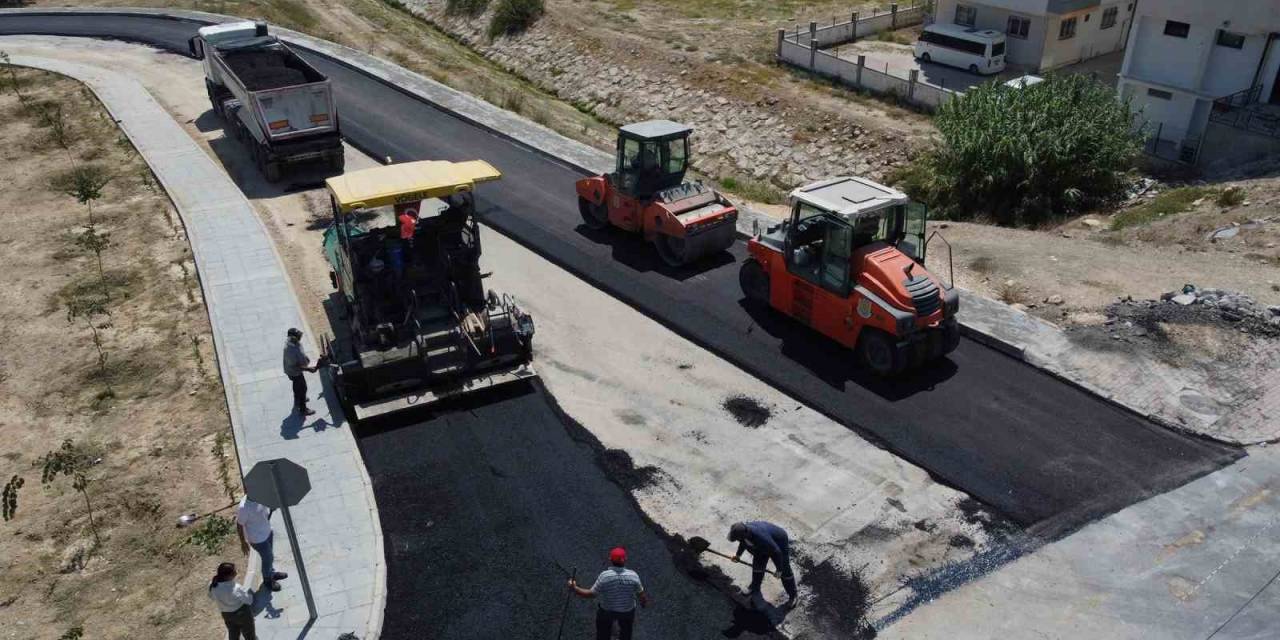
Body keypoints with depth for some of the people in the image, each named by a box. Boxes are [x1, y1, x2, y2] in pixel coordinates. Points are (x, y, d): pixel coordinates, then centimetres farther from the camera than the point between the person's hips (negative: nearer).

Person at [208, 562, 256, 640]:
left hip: (227, 615, 6)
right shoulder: (236, 590, -38)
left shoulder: (213, 587, -22)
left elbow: (212, 597, 1)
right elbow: (249, 600, -22)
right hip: (242, 614, -6)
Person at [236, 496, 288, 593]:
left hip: (267, 531, 6)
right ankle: (267, 580, 43)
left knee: (269, 555, 28)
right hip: (258, 538, -6)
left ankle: (272, 573, 55)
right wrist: (243, 543, -10)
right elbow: (239, 526, -19)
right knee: (268, 558, 15)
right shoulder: (244, 508, -36)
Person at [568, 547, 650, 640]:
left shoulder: (604, 576, -30)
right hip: (627, 610, 1)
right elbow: (641, 594, -11)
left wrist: (575, 588, -9)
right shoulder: (633, 576, -26)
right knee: (626, 631, 31)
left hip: (607, 610, -1)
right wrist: (645, 602, 11)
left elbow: (591, 594, -21)